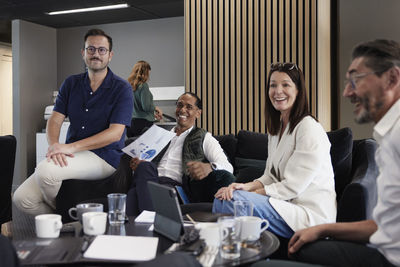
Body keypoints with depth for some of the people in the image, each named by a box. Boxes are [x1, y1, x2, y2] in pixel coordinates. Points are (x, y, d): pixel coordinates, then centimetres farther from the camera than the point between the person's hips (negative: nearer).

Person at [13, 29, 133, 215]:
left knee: (45, 169, -29)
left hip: (104, 157, -5)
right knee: (22, 198, -13)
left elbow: (115, 133, -14)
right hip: (72, 156, 5)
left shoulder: (122, 88, -4)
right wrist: (54, 146, -19)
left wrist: (72, 147, -23)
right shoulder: (71, 84, 12)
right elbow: (55, 120, 4)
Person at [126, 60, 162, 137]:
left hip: (131, 122, 7)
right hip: (143, 123, -7)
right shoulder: (143, 86, -12)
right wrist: (155, 108, 4)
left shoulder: (130, 85, 10)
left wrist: (153, 114, 25)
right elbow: (146, 107, -16)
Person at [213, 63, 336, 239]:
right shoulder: (276, 128, 15)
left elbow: (293, 186, -17)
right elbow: (271, 176, 14)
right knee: (224, 196, -7)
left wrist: (251, 193, -13)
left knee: (229, 202, -23)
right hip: (285, 203, 8)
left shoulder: (309, 129, -14)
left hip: (311, 214, -8)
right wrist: (247, 186, -7)